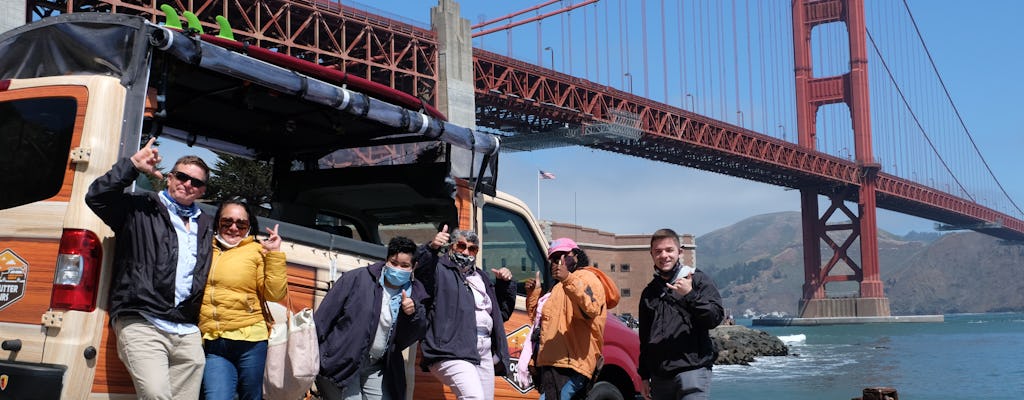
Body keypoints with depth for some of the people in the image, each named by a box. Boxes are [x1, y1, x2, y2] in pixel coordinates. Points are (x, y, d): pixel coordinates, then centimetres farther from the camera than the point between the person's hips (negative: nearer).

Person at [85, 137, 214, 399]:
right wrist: (133, 165, -9)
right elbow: (96, 198, -4)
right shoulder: (140, 209, 8)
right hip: (141, 325, -5)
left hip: (187, 333, 5)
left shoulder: (207, 226, 25)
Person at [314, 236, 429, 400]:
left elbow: (414, 336, 1)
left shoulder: (414, 293, 4)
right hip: (341, 363, -4)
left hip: (377, 368, 4)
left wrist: (413, 314, -19)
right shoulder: (357, 279, -7)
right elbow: (324, 316, -7)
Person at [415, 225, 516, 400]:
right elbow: (420, 270, -21)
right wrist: (432, 248, -37)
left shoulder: (483, 277, 26)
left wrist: (505, 283, 15)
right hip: (452, 351, -8)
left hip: (484, 352, 8)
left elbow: (503, 312, 31)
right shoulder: (440, 270, 2)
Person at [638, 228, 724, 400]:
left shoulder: (698, 280, 4)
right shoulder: (649, 293, 18)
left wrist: (690, 295, -19)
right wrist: (644, 376, 19)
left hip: (693, 368, -5)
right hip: (659, 376, 5)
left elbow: (715, 318, -6)